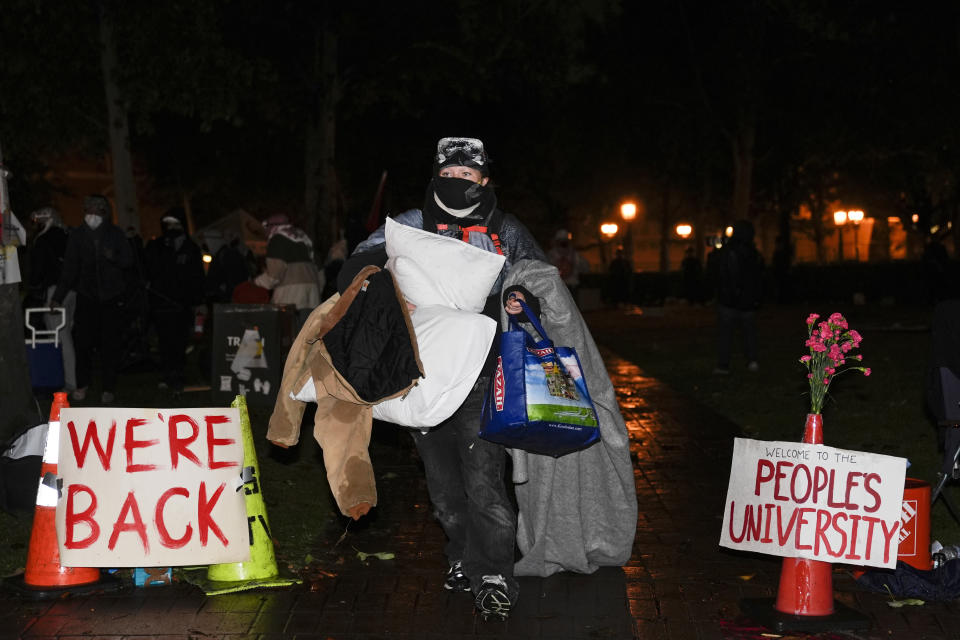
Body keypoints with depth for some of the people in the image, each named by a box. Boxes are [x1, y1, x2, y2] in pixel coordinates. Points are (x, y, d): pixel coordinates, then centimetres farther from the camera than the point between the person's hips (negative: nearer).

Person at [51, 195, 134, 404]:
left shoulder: (115, 234, 0)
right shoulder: (78, 235, 0)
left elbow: (128, 260, 3)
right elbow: (70, 267, 0)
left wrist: (114, 258, -19)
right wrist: (58, 296, -5)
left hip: (111, 297, -1)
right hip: (87, 296, 1)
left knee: (109, 343, 2)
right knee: (83, 341, 0)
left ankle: (108, 388, 10)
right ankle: (82, 384, 16)